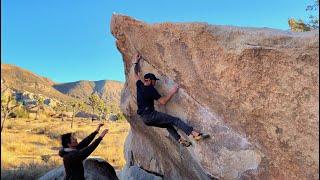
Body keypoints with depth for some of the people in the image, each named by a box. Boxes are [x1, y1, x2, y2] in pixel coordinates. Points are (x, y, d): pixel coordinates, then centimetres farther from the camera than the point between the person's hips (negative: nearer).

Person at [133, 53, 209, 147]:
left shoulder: (139, 85, 12)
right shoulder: (150, 89, -10)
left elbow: (136, 74, 30)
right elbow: (162, 101, -13)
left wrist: (136, 62, 38)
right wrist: (172, 92, -5)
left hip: (145, 119, 9)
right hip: (150, 115, -9)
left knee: (168, 124, 19)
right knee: (175, 120, -13)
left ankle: (180, 140, 14)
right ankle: (195, 134, -22)